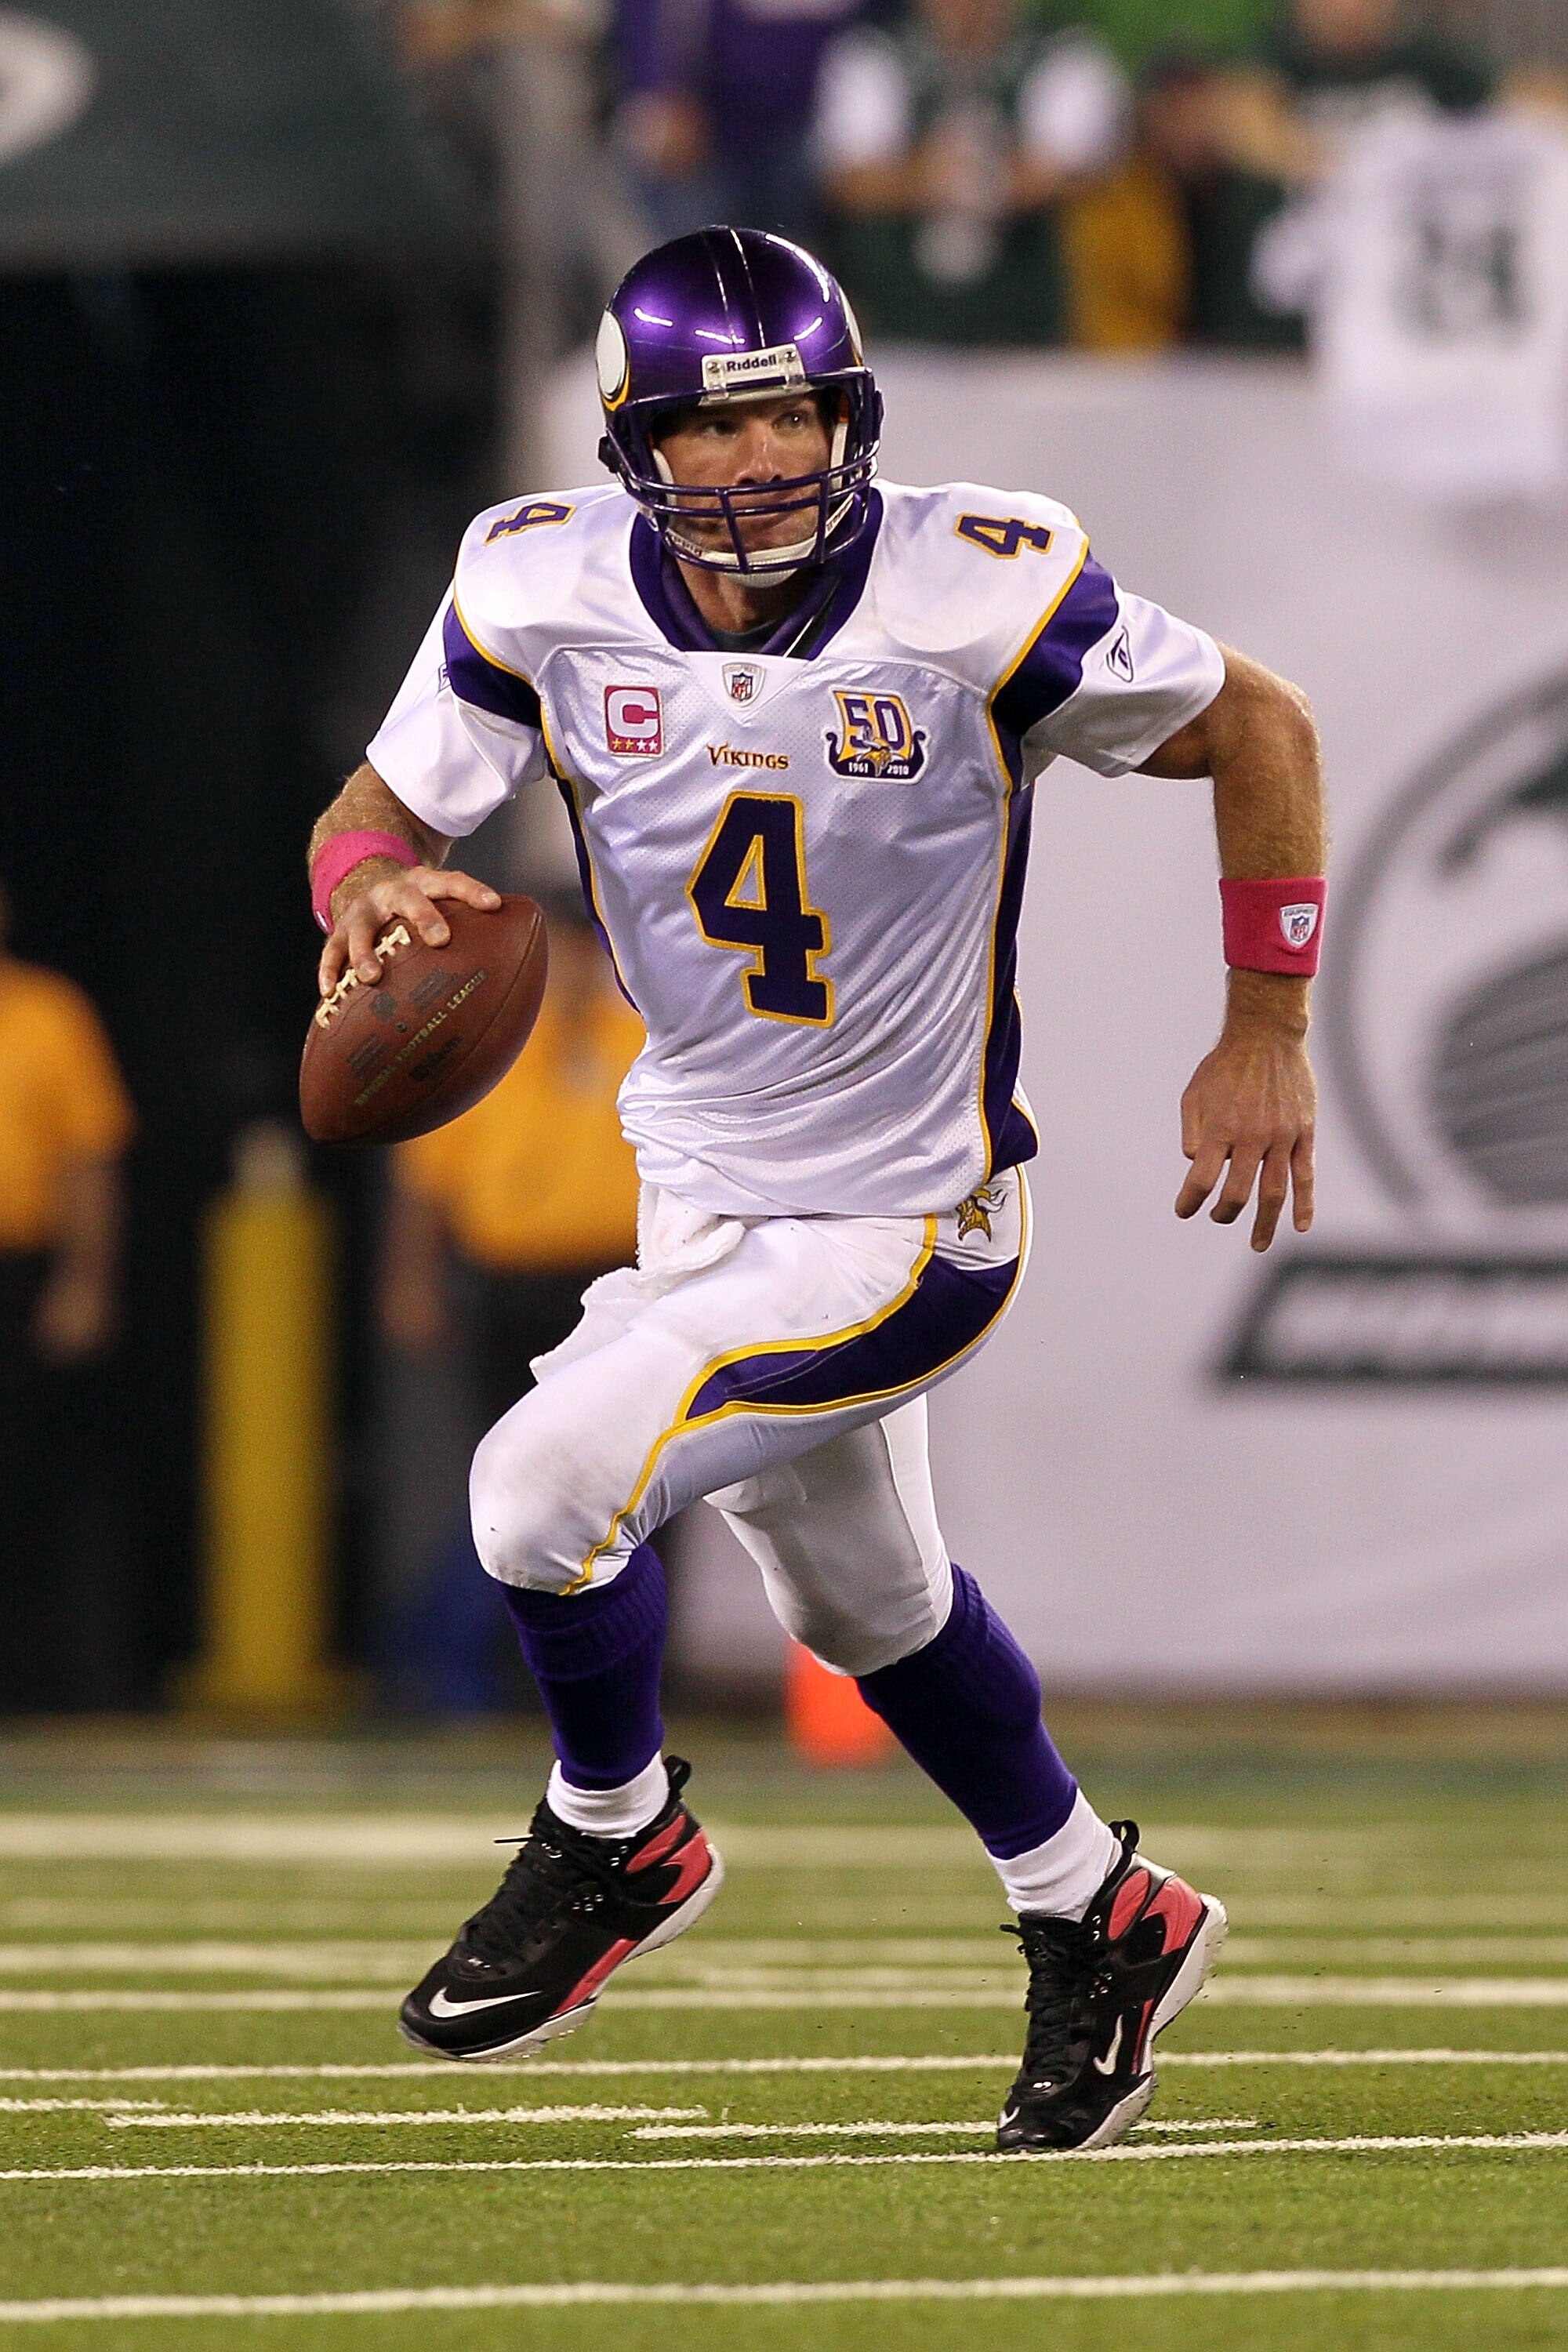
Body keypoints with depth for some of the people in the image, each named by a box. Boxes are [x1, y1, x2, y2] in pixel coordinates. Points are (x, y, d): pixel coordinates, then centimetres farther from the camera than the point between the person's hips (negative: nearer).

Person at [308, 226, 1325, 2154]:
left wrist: (1265, 1035, -6)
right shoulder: (550, 600, -13)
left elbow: (1257, 730, -9)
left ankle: (615, 1838, 9)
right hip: (703, 1183, 6)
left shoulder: (972, 602, -23)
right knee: (862, 1601, 24)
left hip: (902, 1230, -6)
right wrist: (374, 888, -26)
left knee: (549, 1484, -21)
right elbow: (378, 811, -2)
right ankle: (1099, 1924, 48)